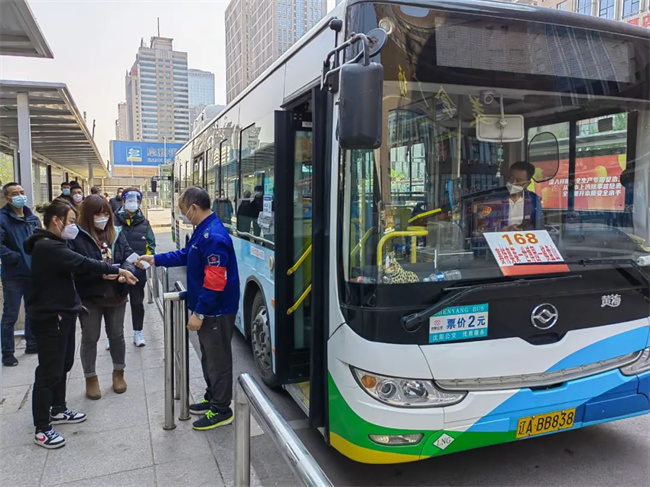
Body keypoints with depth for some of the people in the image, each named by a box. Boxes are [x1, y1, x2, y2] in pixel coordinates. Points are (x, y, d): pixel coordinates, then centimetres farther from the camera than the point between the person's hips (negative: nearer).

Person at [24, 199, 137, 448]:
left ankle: (58, 410, 36)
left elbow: (75, 267, 11)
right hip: (50, 316, -11)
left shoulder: (53, 245, 13)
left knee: (63, 364, 20)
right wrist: (117, 270, -23)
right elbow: (82, 263, -28)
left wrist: (104, 275, -2)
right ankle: (41, 429, 7)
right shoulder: (47, 247, -23)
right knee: (49, 371, -3)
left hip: (62, 312, 11)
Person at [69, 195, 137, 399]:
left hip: (116, 294, 4)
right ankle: (91, 378, 26)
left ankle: (118, 373, 35)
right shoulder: (78, 237, -12)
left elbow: (129, 256, -2)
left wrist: (124, 271, -24)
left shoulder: (116, 234, 3)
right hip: (89, 297, -4)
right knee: (90, 338, 9)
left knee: (117, 335, 16)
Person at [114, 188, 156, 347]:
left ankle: (138, 332, 27)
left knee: (137, 303, 12)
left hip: (138, 272, 2)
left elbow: (151, 244, 8)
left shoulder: (144, 223, 4)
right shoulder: (114, 220, -5)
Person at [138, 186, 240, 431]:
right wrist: (156, 259, 23)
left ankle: (221, 410, 16)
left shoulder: (214, 237, -26)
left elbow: (215, 281, -28)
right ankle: (212, 398, 36)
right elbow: (185, 254, 24)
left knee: (218, 360, 3)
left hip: (217, 312, -10)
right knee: (209, 356, 21)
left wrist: (199, 312, -24)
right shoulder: (203, 230, 8)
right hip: (206, 309, 10)